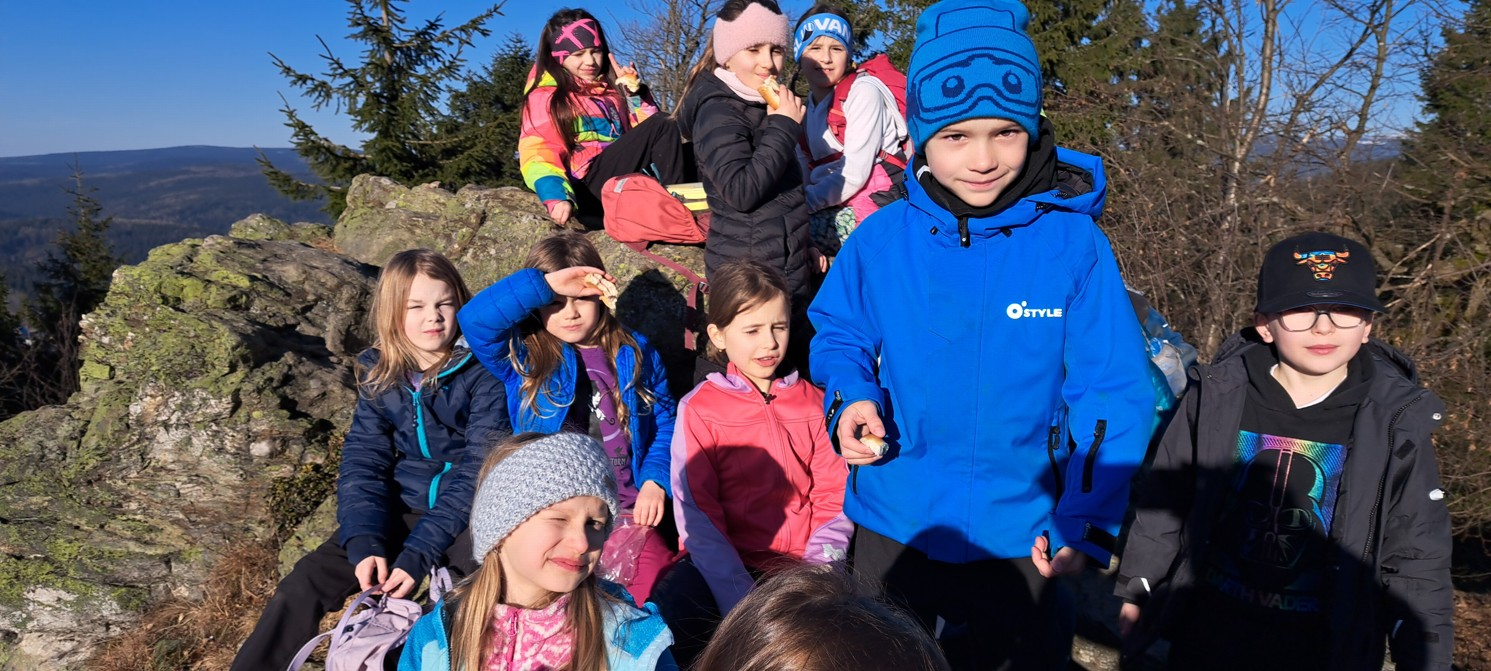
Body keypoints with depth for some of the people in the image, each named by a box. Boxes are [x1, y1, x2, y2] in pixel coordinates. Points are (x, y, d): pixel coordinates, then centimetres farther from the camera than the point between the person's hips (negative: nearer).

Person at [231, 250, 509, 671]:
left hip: (472, 511, -4)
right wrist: (365, 544, -19)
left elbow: (479, 468, -16)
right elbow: (362, 462, -2)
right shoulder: (379, 374, 2)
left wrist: (417, 554, -24)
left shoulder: (483, 370, -12)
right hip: (403, 508, 4)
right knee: (305, 584, -11)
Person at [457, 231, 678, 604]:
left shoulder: (636, 354, 10)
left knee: (648, 583, -22)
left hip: (627, 513, 2)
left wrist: (655, 482, -3)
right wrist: (547, 284, -18)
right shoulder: (521, 356, 4)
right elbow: (473, 320, -14)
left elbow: (664, 425, 13)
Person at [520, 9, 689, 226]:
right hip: (588, 190, -6)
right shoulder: (545, 97, 6)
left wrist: (633, 89, 8)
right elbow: (538, 155, -8)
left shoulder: (612, 88, 23)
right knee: (663, 126, -20)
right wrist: (557, 198, -26)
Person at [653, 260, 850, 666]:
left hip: (800, 566, 2)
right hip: (726, 563, -1)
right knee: (675, 611, -30)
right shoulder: (699, 408, -2)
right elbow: (697, 514, -9)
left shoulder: (813, 403, 7)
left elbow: (833, 497, 4)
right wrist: (740, 600, -20)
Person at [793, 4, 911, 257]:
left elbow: (855, 173, -16)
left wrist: (806, 202, -18)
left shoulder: (863, 92, -7)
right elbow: (804, 176, 10)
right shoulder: (807, 108, 14)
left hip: (877, 203, -7)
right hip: (838, 207, 7)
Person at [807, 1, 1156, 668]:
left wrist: (1086, 521, -19)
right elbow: (838, 336, 4)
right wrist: (852, 397, -16)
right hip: (891, 527, 2)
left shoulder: (1074, 245, -15)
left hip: (1021, 537, -1)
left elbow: (1114, 394, -12)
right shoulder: (880, 240, -11)